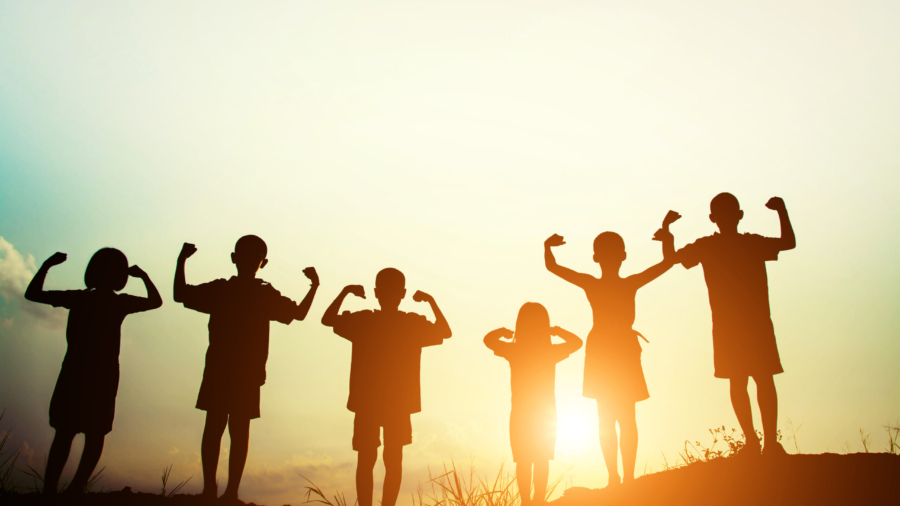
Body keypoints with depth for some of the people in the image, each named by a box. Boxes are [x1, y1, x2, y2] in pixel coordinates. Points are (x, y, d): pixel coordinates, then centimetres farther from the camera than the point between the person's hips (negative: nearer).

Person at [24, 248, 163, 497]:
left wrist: (47, 264, 12)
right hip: (102, 378, -2)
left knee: (64, 434, 10)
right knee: (95, 435, 6)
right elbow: (156, 301, 10)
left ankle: (49, 489, 3)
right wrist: (143, 275, 18)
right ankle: (75, 489, -6)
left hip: (73, 375, 2)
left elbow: (32, 294, 6)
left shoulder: (78, 298, -2)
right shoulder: (120, 303, -6)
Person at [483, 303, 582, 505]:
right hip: (546, 414, 1)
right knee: (542, 461, 11)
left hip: (520, 415, -1)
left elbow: (488, 339, 5)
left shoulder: (512, 350, -13)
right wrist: (557, 331, 8)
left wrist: (504, 331, 14)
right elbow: (577, 342, 6)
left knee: (523, 461, 9)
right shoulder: (551, 351, -11)